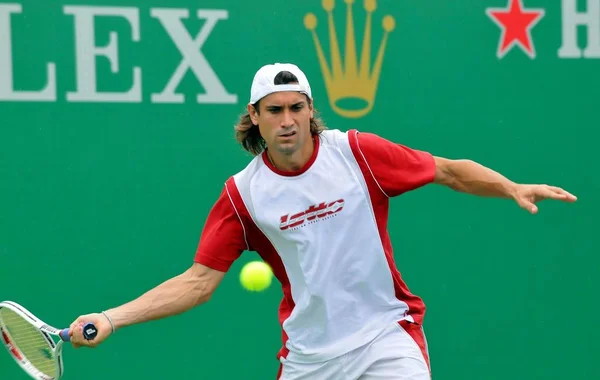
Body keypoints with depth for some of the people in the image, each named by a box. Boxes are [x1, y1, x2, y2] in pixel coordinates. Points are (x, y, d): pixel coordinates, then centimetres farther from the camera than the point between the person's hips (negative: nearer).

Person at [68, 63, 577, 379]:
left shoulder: (357, 152, -6)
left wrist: (514, 188, -13)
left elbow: (450, 171, 2)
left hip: (385, 336, -2)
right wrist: (111, 318, -10)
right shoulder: (242, 194, -3)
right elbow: (199, 280, -2)